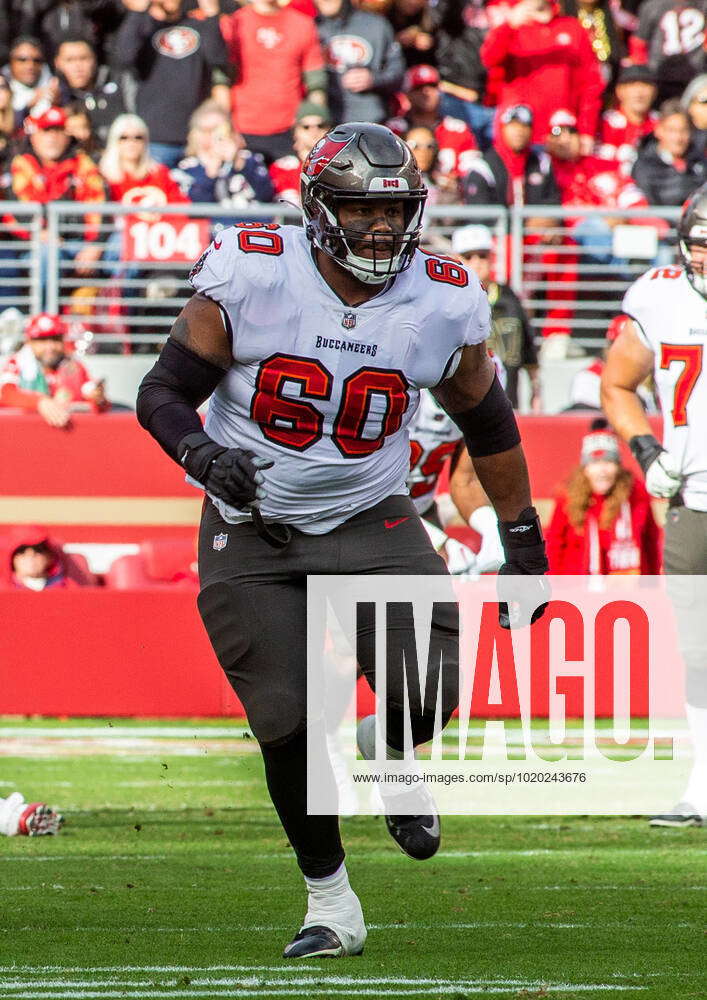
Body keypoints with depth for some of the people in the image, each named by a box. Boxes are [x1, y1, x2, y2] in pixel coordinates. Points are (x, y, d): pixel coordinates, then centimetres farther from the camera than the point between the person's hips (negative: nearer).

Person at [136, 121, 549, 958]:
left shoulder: (442, 306, -9)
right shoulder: (248, 279, -16)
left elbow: (488, 428, 8)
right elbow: (164, 392, -10)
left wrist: (523, 542, 12)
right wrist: (205, 457, -30)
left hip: (370, 520, 1)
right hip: (251, 531, -1)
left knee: (431, 693, -19)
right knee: (290, 731, -7)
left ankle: (387, 749, 20)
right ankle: (330, 903, 16)